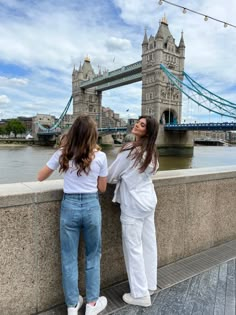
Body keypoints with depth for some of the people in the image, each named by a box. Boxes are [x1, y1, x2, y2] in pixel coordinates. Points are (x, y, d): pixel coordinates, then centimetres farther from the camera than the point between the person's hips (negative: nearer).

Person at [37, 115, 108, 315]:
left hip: (69, 206, 1)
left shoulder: (62, 154, -5)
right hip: (92, 206, 0)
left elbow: (40, 177, 7)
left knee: (69, 257, 14)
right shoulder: (100, 156, -7)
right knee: (93, 255, 17)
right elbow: (102, 188, 1)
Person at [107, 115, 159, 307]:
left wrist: (120, 179, 9)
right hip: (149, 200, 8)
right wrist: (126, 178, 14)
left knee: (133, 247, 5)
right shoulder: (152, 153, 5)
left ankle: (140, 294, 19)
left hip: (133, 204, -8)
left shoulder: (130, 150, -19)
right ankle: (150, 285, 35)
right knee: (149, 244, 17)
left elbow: (111, 177, -10)